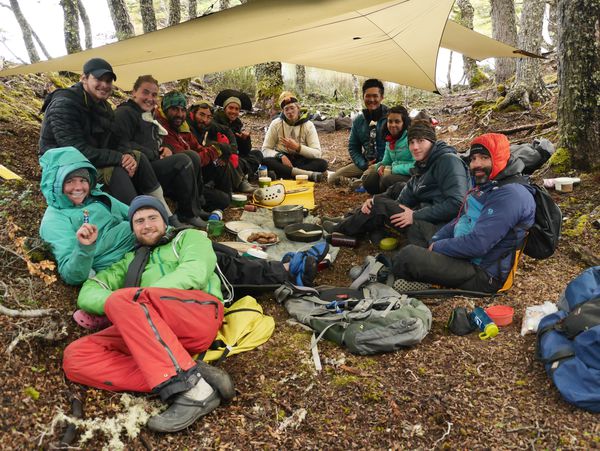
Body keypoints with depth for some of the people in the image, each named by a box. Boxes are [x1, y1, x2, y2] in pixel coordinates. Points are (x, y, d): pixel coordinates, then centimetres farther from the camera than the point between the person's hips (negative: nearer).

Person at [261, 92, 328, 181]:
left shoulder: (308, 125, -1)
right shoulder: (276, 124, 0)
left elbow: (317, 153, -9)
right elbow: (266, 150, -3)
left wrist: (297, 147, -23)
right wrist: (281, 156, -22)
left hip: (301, 161, 0)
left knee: (322, 163, -27)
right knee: (265, 162, -33)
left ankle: (281, 172, -35)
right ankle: (309, 174, -42)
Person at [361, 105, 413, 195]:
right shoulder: (390, 140, 11)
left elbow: (416, 165, -23)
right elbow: (386, 161, 19)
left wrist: (391, 169, -20)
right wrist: (381, 166, -5)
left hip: (412, 177, -8)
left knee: (387, 179, -31)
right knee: (369, 179, -9)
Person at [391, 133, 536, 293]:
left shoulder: (511, 194, -20)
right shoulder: (486, 185, 12)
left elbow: (477, 244, -27)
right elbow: (461, 220, 21)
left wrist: (437, 247, -13)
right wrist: (434, 241, 5)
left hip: (483, 274, -11)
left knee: (410, 255, -28)